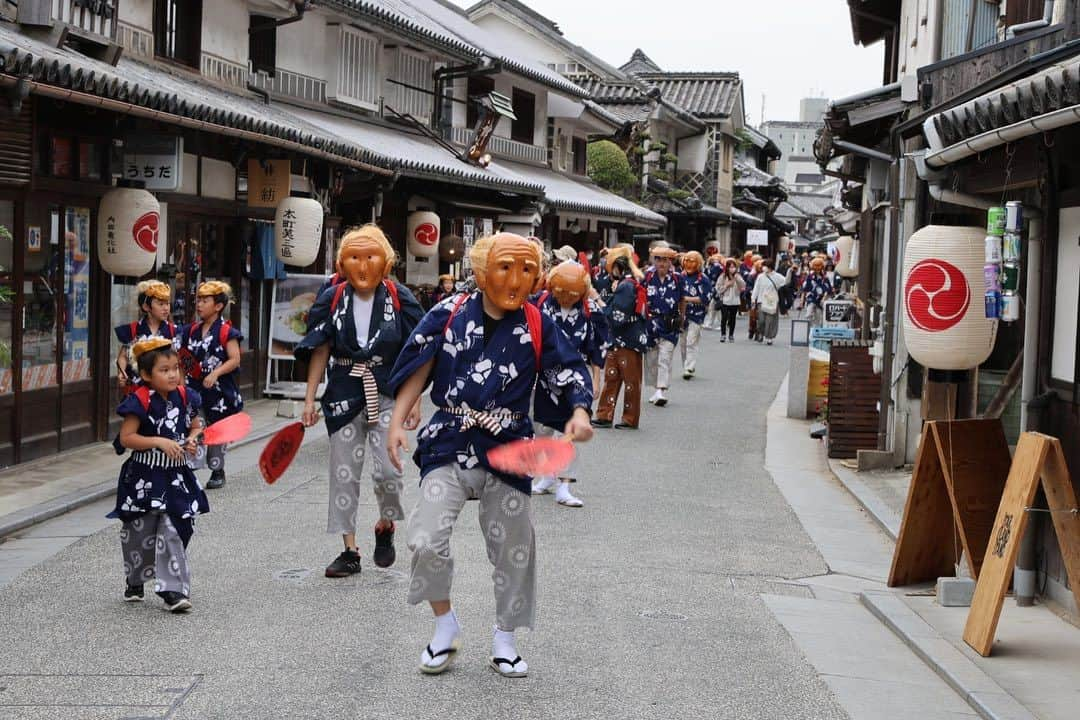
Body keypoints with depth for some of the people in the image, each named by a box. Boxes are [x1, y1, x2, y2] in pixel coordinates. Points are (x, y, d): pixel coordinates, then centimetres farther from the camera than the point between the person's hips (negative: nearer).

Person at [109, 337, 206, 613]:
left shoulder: (184, 397, 2)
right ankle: (134, 582, 35)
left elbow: (195, 425, 17)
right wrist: (160, 442, -23)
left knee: (173, 533, -4)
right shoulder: (140, 401, -14)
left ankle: (173, 590, -1)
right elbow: (126, 437, -15)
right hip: (144, 478, -3)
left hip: (175, 476, 3)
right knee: (140, 533, 12)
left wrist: (192, 440, -5)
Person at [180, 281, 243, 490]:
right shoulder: (191, 331, 9)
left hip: (218, 390, -4)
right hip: (195, 389, 4)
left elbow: (234, 360, -13)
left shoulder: (226, 332, -7)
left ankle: (217, 472, 21)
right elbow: (182, 358, 14)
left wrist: (215, 373, -23)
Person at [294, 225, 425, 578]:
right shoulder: (333, 298, -1)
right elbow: (320, 351, 4)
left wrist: (414, 400, -5)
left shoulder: (399, 298, -6)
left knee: (387, 469, -12)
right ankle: (350, 551, 15)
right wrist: (309, 399, 2)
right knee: (344, 473, 4)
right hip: (344, 395, 2)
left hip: (387, 394, -2)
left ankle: (386, 526, 19)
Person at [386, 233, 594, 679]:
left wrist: (579, 413, -18)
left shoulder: (537, 327, -4)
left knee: (513, 550, 10)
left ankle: (504, 639, 31)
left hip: (508, 449, 1)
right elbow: (417, 370, 1)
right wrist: (397, 423, -3)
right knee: (426, 540, -14)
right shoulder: (450, 315, -6)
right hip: (450, 443, -1)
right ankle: (446, 626, 12)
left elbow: (572, 373, 1)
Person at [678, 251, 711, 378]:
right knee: (682, 343, 9)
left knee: (691, 343, -11)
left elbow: (706, 298, -13)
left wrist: (687, 299, -14)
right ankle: (685, 367, 19)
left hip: (696, 315, -5)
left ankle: (689, 369, -12)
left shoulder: (703, 279, -6)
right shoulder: (682, 277, 9)